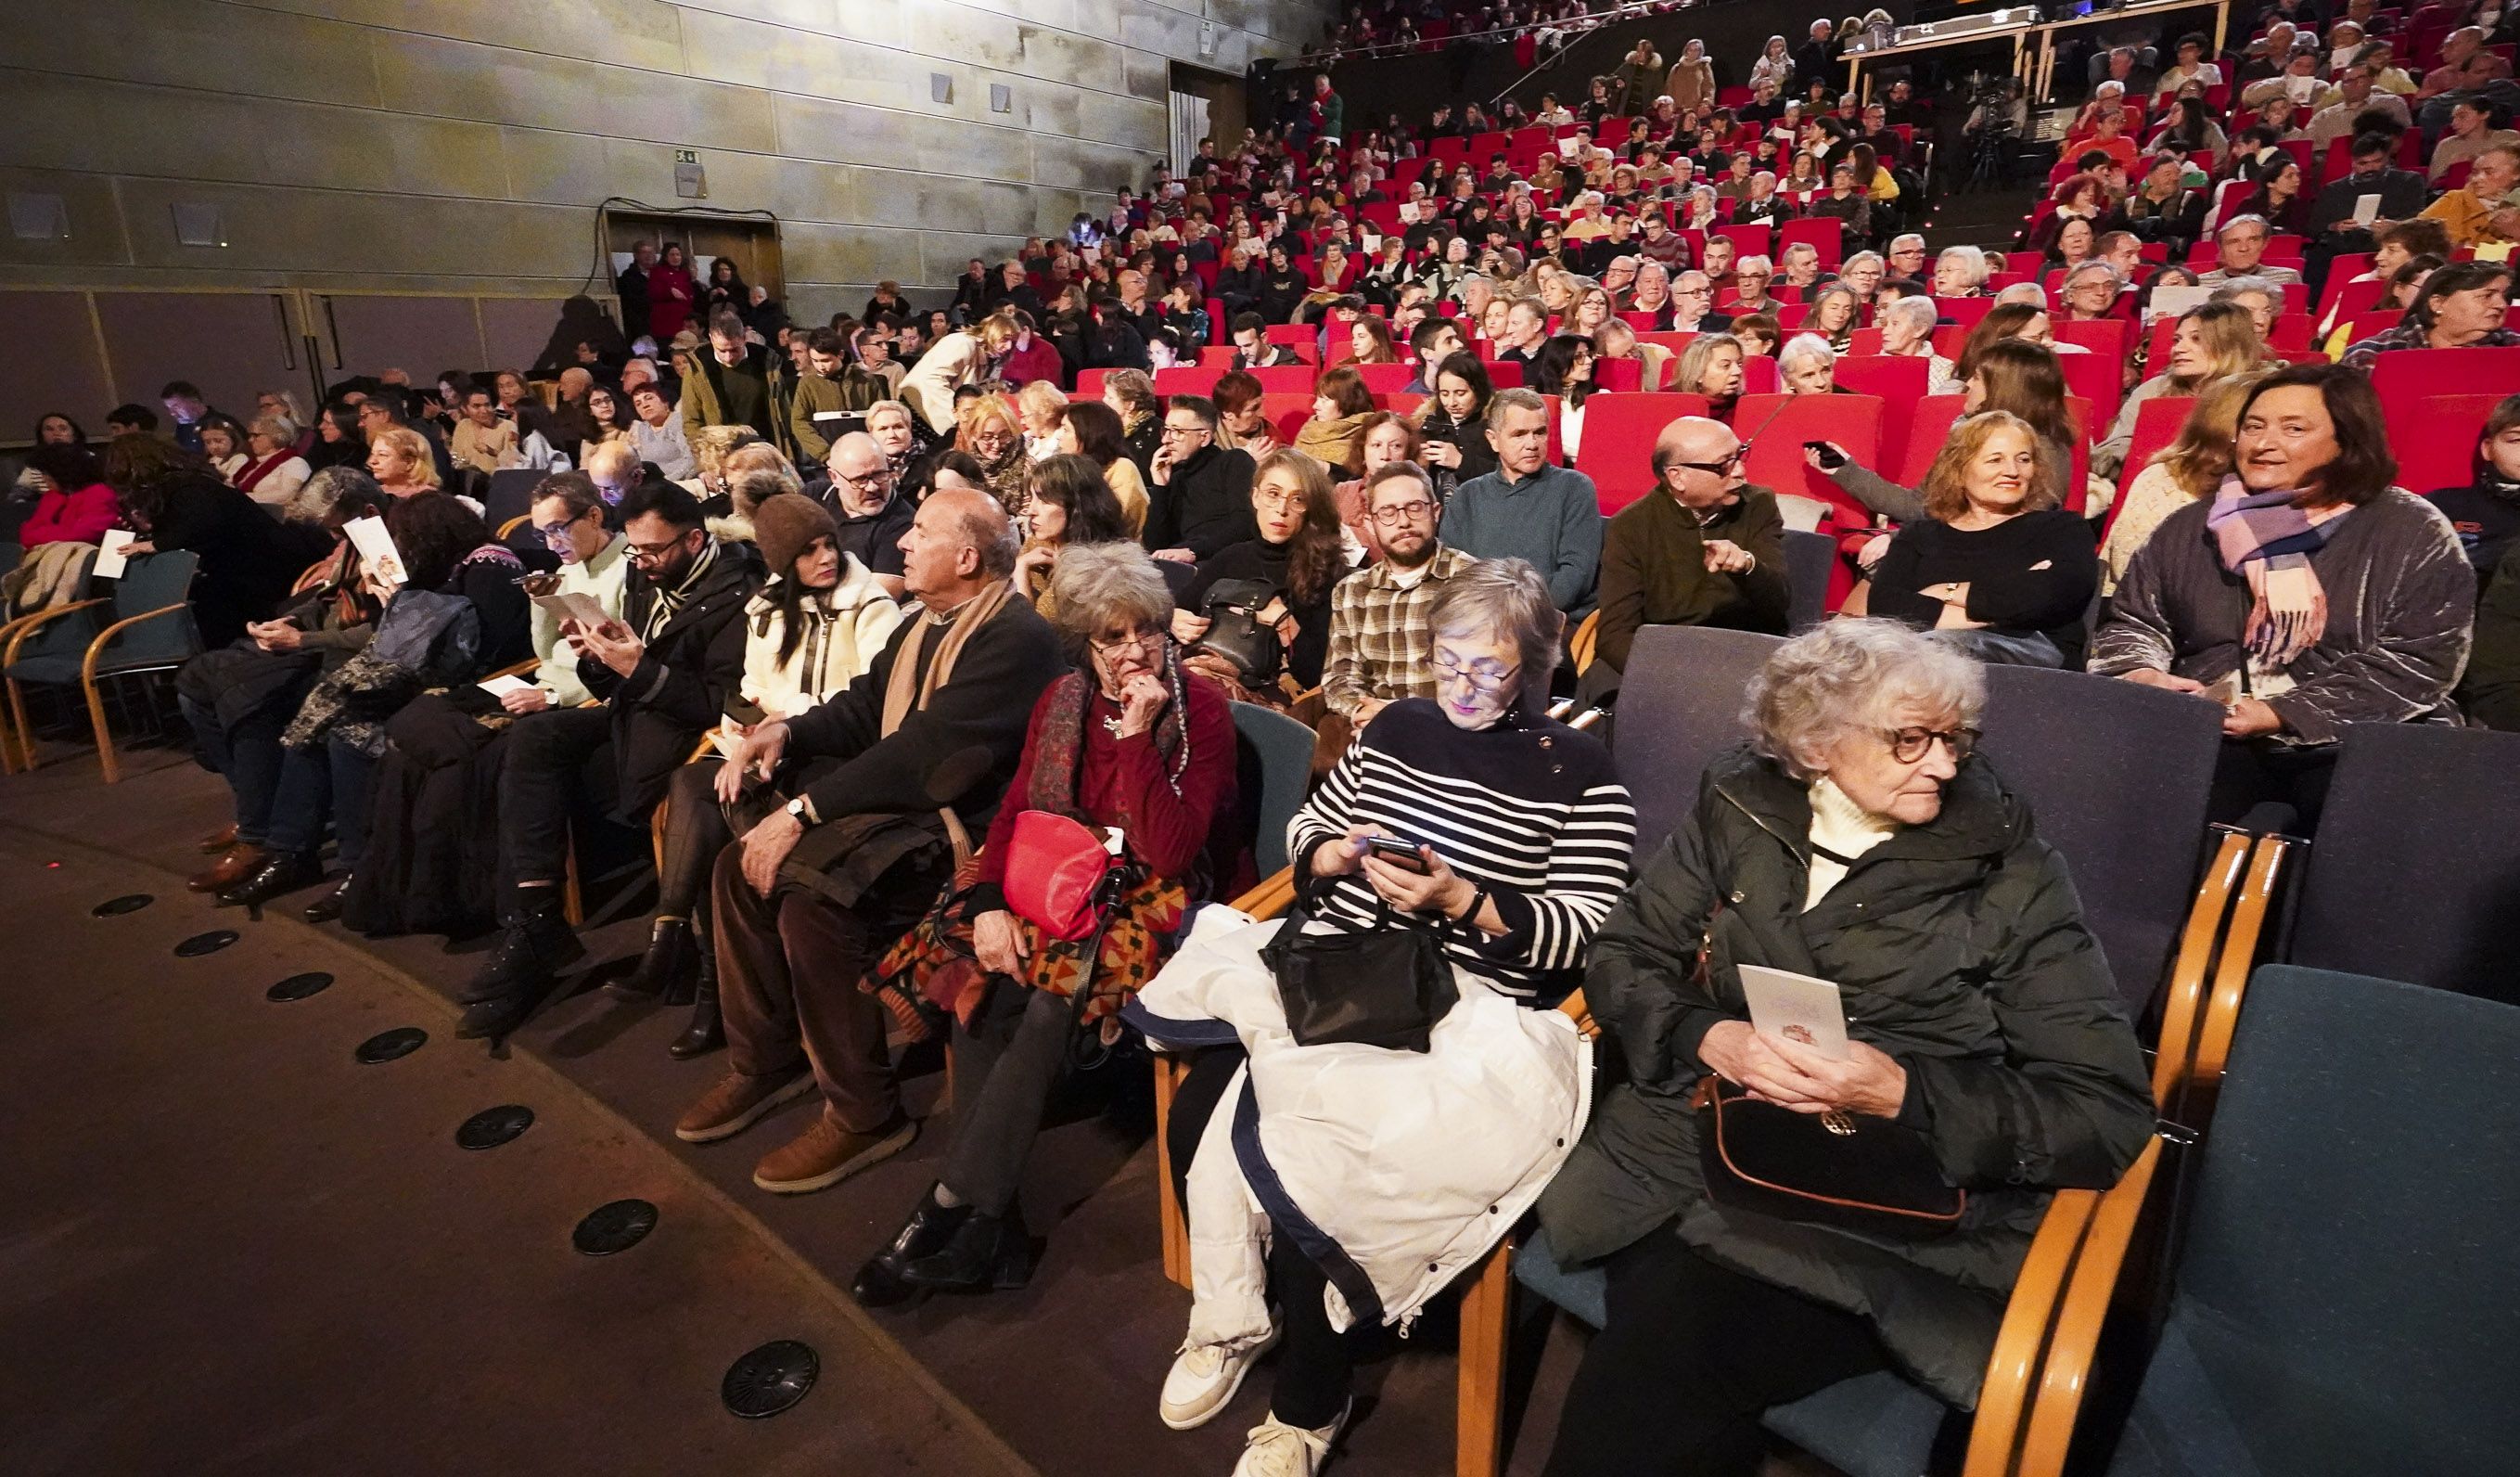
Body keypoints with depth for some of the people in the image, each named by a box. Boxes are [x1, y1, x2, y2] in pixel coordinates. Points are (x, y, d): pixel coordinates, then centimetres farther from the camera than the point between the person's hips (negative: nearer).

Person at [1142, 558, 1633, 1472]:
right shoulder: (1396, 727, 12)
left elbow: (1583, 933, -7)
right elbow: (1304, 830, 18)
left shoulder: (1577, 771, -2)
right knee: (1196, 1113, -14)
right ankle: (1230, 1319, 14)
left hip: (1457, 1008, -5)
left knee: (1313, 1145, -23)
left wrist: (1461, 900, -20)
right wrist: (1332, 855, -5)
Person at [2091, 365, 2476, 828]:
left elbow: (2417, 662, -6)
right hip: (2207, 739, 2)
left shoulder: (2414, 533, 4)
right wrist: (2143, 675, -7)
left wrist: (2281, 715, -17)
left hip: (2362, 742, -2)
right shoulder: (2189, 529, 14)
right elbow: (2131, 624, 17)